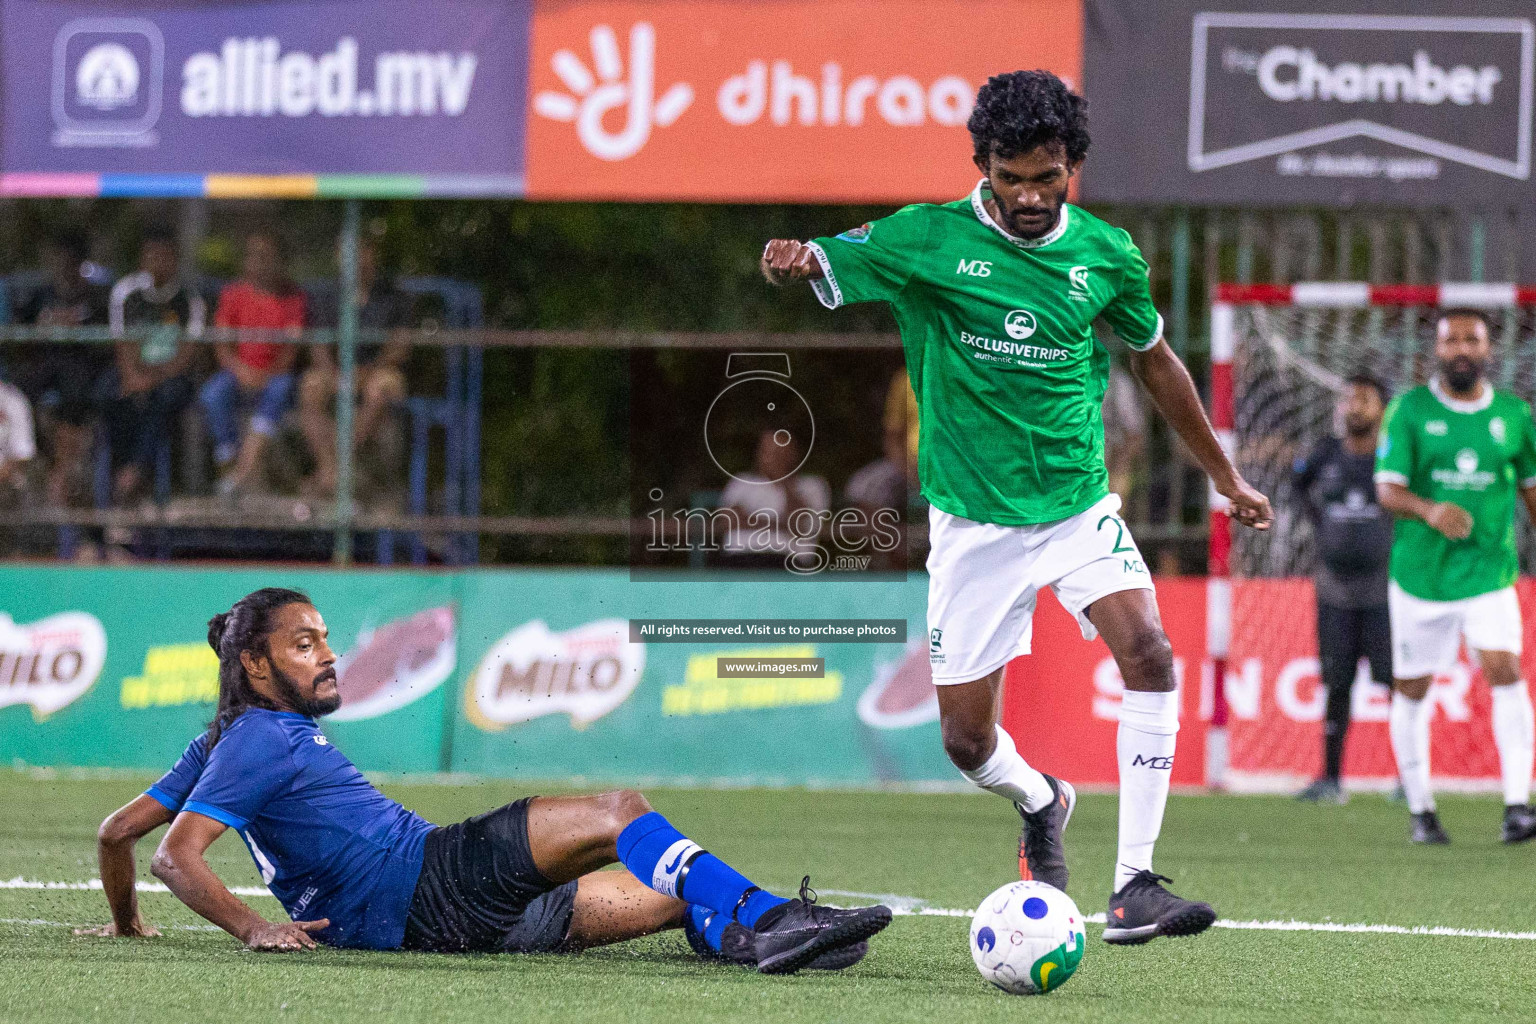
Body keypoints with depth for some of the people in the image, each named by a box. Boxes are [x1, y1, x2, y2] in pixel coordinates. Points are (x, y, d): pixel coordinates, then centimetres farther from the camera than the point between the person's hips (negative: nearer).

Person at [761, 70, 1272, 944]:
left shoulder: (1106, 254, 0)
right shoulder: (929, 240, -8)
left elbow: (1156, 362, 15)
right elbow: (822, 265, -13)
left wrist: (1226, 477, 22)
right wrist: (791, 261, -39)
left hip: (1079, 504, 1)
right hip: (974, 523, -1)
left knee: (1149, 654, -24)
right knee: (966, 737, 1)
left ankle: (1135, 885, -20)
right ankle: (1040, 805, 38)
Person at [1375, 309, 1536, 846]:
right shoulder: (1409, 410, -3)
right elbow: (1388, 489, -10)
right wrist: (1430, 511, -29)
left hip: (1489, 572, 0)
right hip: (1420, 573, 0)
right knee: (1412, 689, 7)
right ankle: (1420, 810, 22)